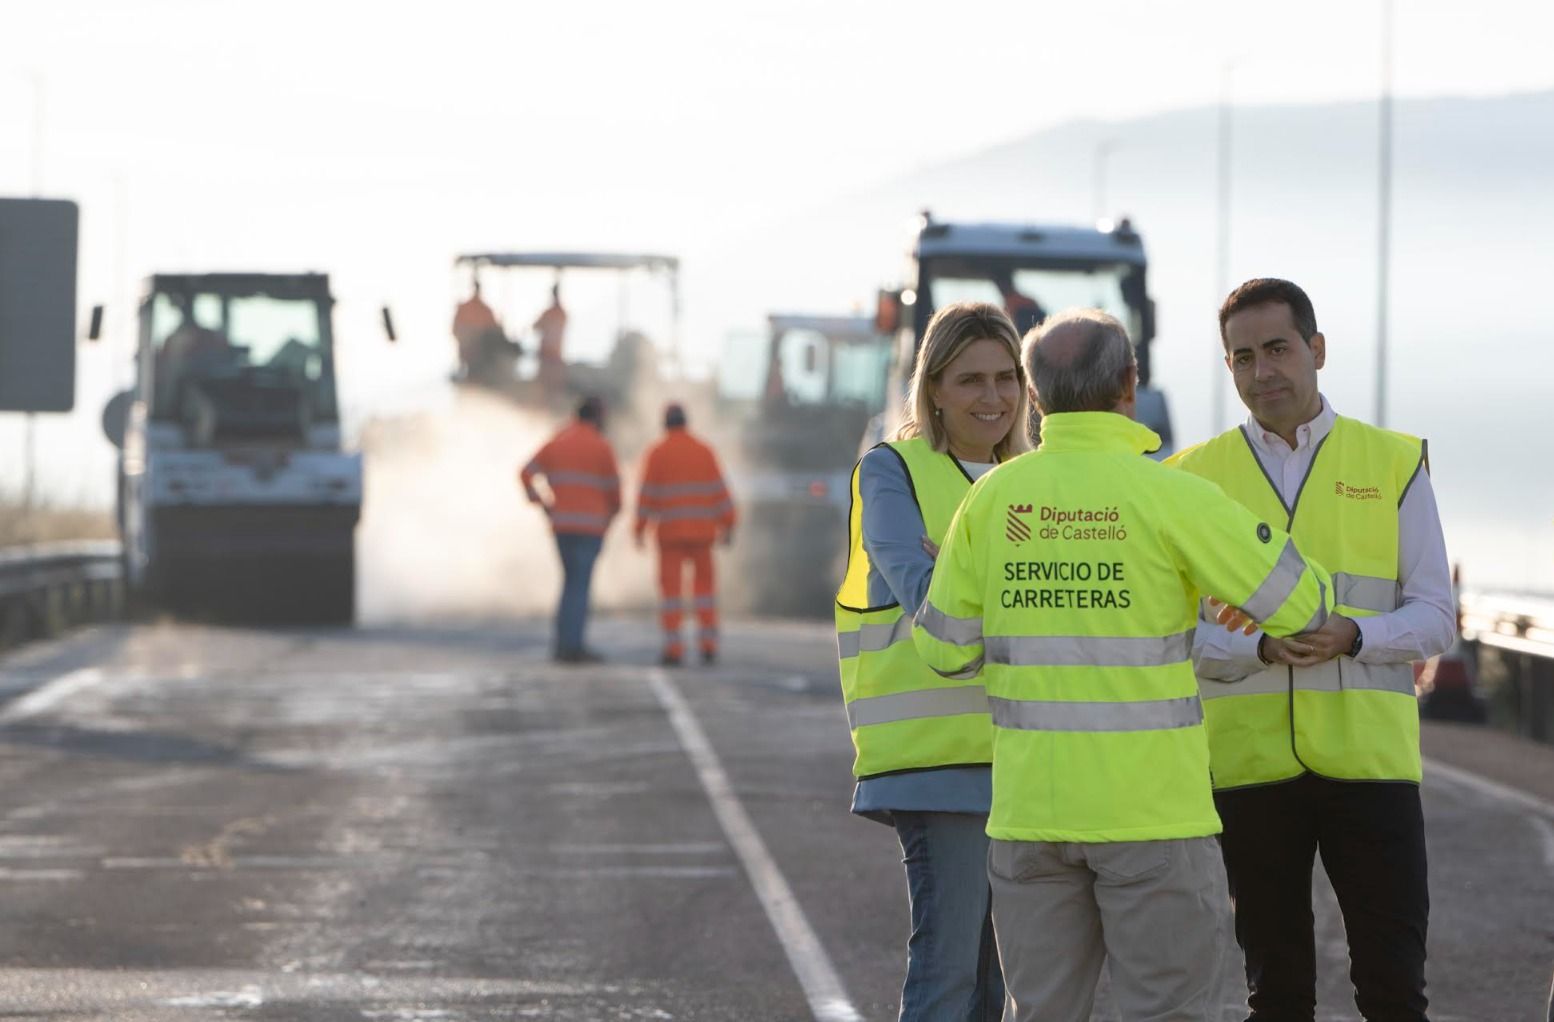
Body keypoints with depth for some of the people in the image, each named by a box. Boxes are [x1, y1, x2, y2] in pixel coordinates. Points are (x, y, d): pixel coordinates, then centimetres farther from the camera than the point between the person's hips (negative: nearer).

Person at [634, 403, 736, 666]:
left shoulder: (656, 454, -3)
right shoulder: (704, 451, 3)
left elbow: (647, 494, -8)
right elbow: (719, 491, 0)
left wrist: (640, 530, -4)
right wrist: (728, 528, 3)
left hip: (670, 531, -2)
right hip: (701, 530, 2)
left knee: (671, 589, 1)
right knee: (704, 584, 15)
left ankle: (674, 649, -7)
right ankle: (708, 645, 6)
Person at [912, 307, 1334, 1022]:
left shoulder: (993, 497, 1)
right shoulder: (1170, 496, -10)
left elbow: (946, 647, 7)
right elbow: (1300, 606, -6)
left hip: (1030, 806, 4)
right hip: (1150, 805, -4)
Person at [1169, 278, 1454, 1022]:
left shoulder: (1393, 464, 6)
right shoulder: (1196, 477, 6)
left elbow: (1434, 618, 4)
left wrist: (1351, 637, -17)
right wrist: (1262, 648, -18)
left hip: (1367, 758, -1)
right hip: (1249, 761, 1)